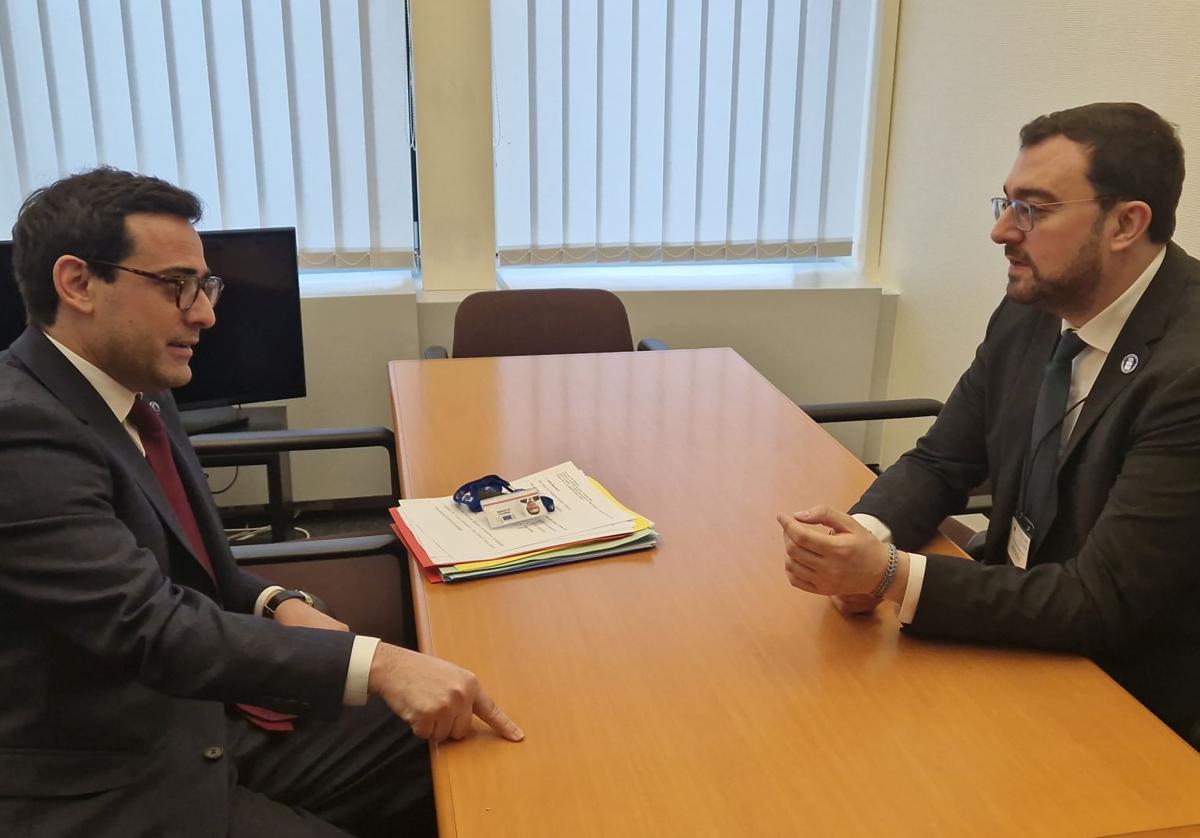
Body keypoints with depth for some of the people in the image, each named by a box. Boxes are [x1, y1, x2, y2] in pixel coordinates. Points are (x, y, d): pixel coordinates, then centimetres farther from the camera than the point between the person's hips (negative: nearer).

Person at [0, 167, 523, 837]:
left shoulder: (138, 394, 6)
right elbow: (148, 625, -31)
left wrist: (276, 606, -4)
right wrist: (374, 662, -37)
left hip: (208, 725, 8)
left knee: (447, 767, 2)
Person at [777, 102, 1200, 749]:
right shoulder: (1029, 312, -3)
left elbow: (1103, 603, -26)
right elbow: (940, 462, 4)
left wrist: (892, 574, -34)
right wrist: (867, 536, -18)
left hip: (1132, 701, -6)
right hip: (1014, 629, 6)